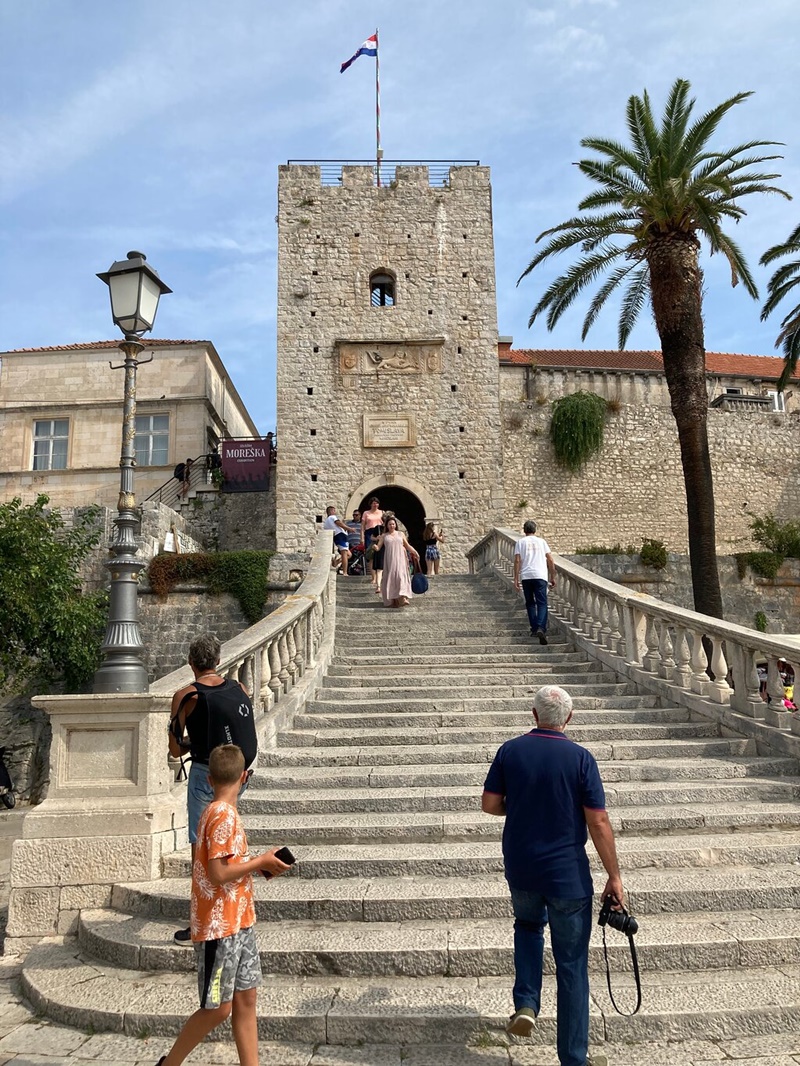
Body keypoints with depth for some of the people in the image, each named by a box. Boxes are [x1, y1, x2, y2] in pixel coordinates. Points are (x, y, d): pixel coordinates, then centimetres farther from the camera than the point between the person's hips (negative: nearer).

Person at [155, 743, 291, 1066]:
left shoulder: (216, 812, 9)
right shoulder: (223, 814, -20)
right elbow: (218, 875, -23)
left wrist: (256, 864, 4)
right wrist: (260, 861, -14)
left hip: (239, 922, 9)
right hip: (219, 927, -9)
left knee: (246, 999, 10)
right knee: (218, 1008, 3)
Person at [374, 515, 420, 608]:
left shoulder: (400, 534, 13)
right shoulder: (384, 536, 10)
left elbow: (407, 546, 16)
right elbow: (378, 548, 3)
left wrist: (415, 553, 4)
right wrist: (375, 547, -21)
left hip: (400, 559, 0)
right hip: (389, 560, 0)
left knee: (401, 577, -14)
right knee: (390, 579, -2)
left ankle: (403, 598, -25)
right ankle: (392, 600, 5)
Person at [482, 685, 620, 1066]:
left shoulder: (510, 751, -5)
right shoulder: (580, 757, -13)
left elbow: (490, 803, -2)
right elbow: (598, 823, -13)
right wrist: (614, 877, -5)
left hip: (520, 870, 3)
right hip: (568, 875, -3)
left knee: (528, 925, 32)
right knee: (571, 965, 9)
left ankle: (526, 1004, 17)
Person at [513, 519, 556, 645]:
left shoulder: (520, 542, 9)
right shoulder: (542, 541, 13)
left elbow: (517, 561, 0)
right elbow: (550, 561, 9)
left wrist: (516, 579, 0)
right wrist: (553, 577, 14)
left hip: (526, 576, 0)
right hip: (540, 576, 0)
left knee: (530, 603, 14)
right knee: (542, 603, -3)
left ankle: (534, 629, 14)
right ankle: (541, 628, -22)